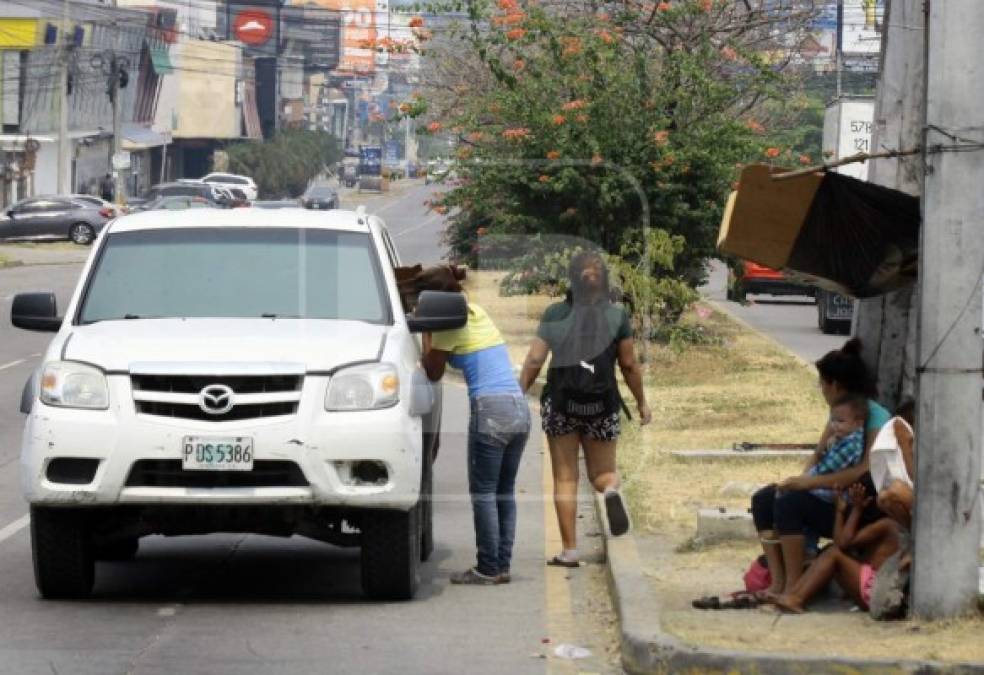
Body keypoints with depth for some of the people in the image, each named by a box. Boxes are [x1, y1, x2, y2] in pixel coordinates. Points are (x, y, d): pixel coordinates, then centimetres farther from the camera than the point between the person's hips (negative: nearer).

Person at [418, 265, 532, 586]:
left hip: (490, 410, -8)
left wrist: (425, 331, 13)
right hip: (520, 407, 8)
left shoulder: (450, 324, -4)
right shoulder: (479, 313, 18)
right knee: (504, 492, 11)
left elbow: (433, 372, 5)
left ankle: (488, 569, -2)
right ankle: (502, 565, 11)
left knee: (483, 493, -2)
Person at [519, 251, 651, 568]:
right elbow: (629, 365, 2)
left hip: (560, 402, -1)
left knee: (565, 478, 7)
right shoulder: (617, 316, -1)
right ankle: (611, 491, -22)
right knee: (602, 471, 15)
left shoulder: (555, 314, -2)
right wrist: (642, 402, 13)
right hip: (602, 404, 1)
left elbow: (534, 360, -4)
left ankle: (569, 551, 1)